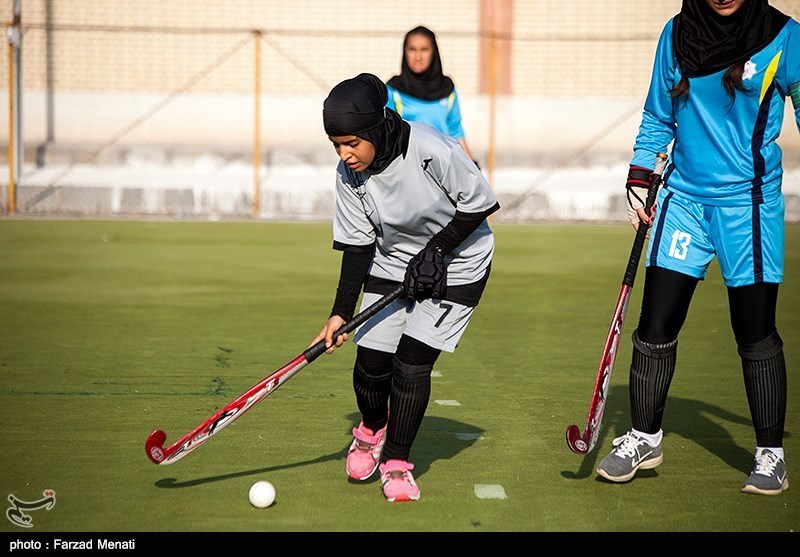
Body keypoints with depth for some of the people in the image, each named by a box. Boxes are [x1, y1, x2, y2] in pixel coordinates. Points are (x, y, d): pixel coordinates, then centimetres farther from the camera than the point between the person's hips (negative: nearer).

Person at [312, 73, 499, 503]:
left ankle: (396, 461, 7)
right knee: (371, 364, -2)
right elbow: (357, 244, -8)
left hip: (456, 266, -4)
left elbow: (477, 204, -17)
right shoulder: (348, 175, -14)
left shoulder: (433, 151, -30)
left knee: (411, 364, -13)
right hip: (391, 264, 4)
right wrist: (341, 313, -13)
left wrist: (436, 250, -20)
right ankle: (371, 431, 32)